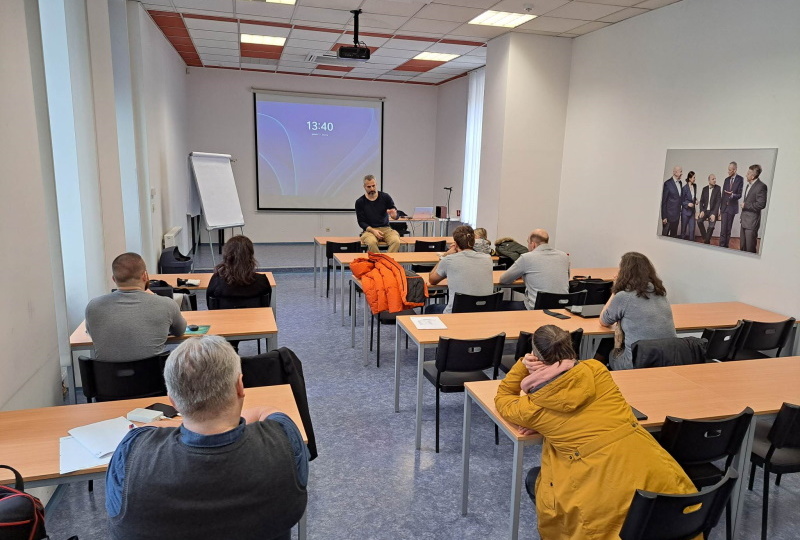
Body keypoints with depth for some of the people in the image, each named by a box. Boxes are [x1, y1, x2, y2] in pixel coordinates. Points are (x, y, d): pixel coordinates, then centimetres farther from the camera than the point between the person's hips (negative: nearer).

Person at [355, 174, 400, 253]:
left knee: (396, 241, -32)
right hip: (369, 229, -1)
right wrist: (373, 231, -18)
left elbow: (396, 216, 1)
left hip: (385, 228, 1)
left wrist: (394, 214, -25)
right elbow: (361, 222, 0)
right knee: (372, 242, -37)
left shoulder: (385, 197, 2)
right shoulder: (360, 202, 0)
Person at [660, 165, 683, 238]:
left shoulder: (680, 183, 11)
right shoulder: (668, 183, -10)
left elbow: (679, 198, 18)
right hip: (669, 215, -6)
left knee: (674, 236, 9)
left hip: (677, 215, 7)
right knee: (665, 235, -1)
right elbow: (663, 201, -11)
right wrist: (664, 217, -14)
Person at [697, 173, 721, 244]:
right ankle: (705, 238, -6)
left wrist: (714, 214, -19)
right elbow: (701, 201, 7)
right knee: (699, 221, -25)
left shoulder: (718, 188, -4)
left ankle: (707, 241, -1)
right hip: (705, 210, 3)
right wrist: (701, 211, -10)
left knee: (711, 226, -23)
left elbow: (718, 201, -9)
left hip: (713, 211, -2)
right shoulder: (704, 189, 7)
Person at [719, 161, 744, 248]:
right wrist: (720, 208, 9)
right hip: (724, 207, 2)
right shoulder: (726, 180, 9)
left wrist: (732, 195, -29)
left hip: (732, 207, -2)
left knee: (728, 229, 5)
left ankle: (726, 246, 13)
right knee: (723, 228, -3)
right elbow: (723, 194, 11)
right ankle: (721, 245, -2)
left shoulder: (740, 179, -4)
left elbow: (740, 195, -7)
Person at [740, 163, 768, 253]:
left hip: (752, 222, -9)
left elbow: (761, 204, -20)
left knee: (750, 249, -3)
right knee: (743, 247, 14)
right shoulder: (749, 185, 14)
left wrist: (745, 205, -12)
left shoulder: (761, 186, -14)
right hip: (744, 221, 9)